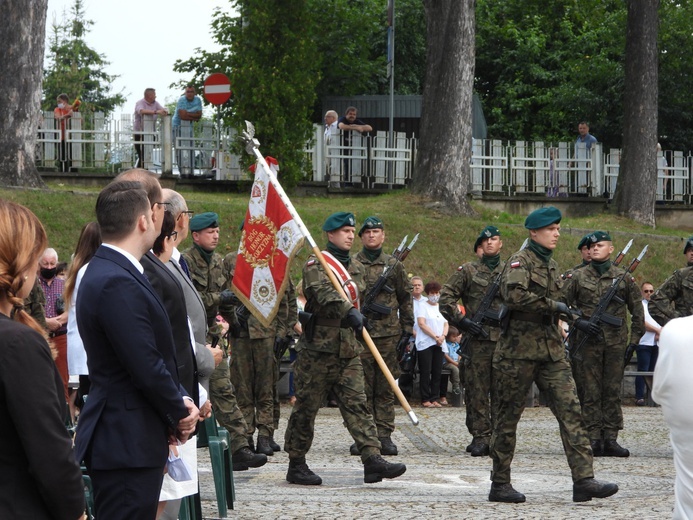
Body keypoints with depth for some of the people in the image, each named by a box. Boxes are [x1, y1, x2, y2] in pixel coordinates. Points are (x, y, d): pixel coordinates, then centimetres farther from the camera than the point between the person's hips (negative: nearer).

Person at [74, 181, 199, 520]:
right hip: (127, 443, -10)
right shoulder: (118, 283, -20)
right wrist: (180, 413, -5)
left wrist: (180, 402, 4)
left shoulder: (107, 272, 13)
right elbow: (147, 369, -21)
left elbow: (156, 355, 17)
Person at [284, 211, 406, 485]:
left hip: (348, 349, 6)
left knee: (357, 404, -4)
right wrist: (348, 311, -42)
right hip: (318, 347, -6)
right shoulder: (316, 264, -9)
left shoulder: (356, 266, 16)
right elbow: (323, 293, -28)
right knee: (306, 408, 2)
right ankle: (296, 465, 10)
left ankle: (373, 460, -13)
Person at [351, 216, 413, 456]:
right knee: (361, 388, -1)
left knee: (386, 389, 4)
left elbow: (405, 298, 15)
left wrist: (407, 329, 10)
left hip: (388, 334, 2)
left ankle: (385, 436, 7)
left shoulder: (393, 265, 10)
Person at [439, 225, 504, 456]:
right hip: (478, 339, -2)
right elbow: (446, 297, 3)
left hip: (506, 339, 2)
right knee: (477, 390, -3)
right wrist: (461, 320, -7)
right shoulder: (468, 271, 5)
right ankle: (480, 437, 0)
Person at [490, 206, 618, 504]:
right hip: (519, 349, -7)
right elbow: (514, 295, -27)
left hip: (551, 350, 7)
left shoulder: (551, 265, 16)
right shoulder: (521, 261, -8)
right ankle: (500, 484, 12)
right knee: (508, 416, 3)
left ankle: (584, 480, -13)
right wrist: (552, 306, -19)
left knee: (570, 409, -6)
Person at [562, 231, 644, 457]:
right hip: (588, 342, -1)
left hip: (615, 343, 1)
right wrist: (578, 322, -8)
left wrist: (634, 339, 6)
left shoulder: (624, 277, 7)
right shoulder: (578, 277, 5)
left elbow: (637, 310, 12)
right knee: (591, 392, -2)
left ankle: (610, 439, 5)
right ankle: (594, 439, 0)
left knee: (613, 392, 2)